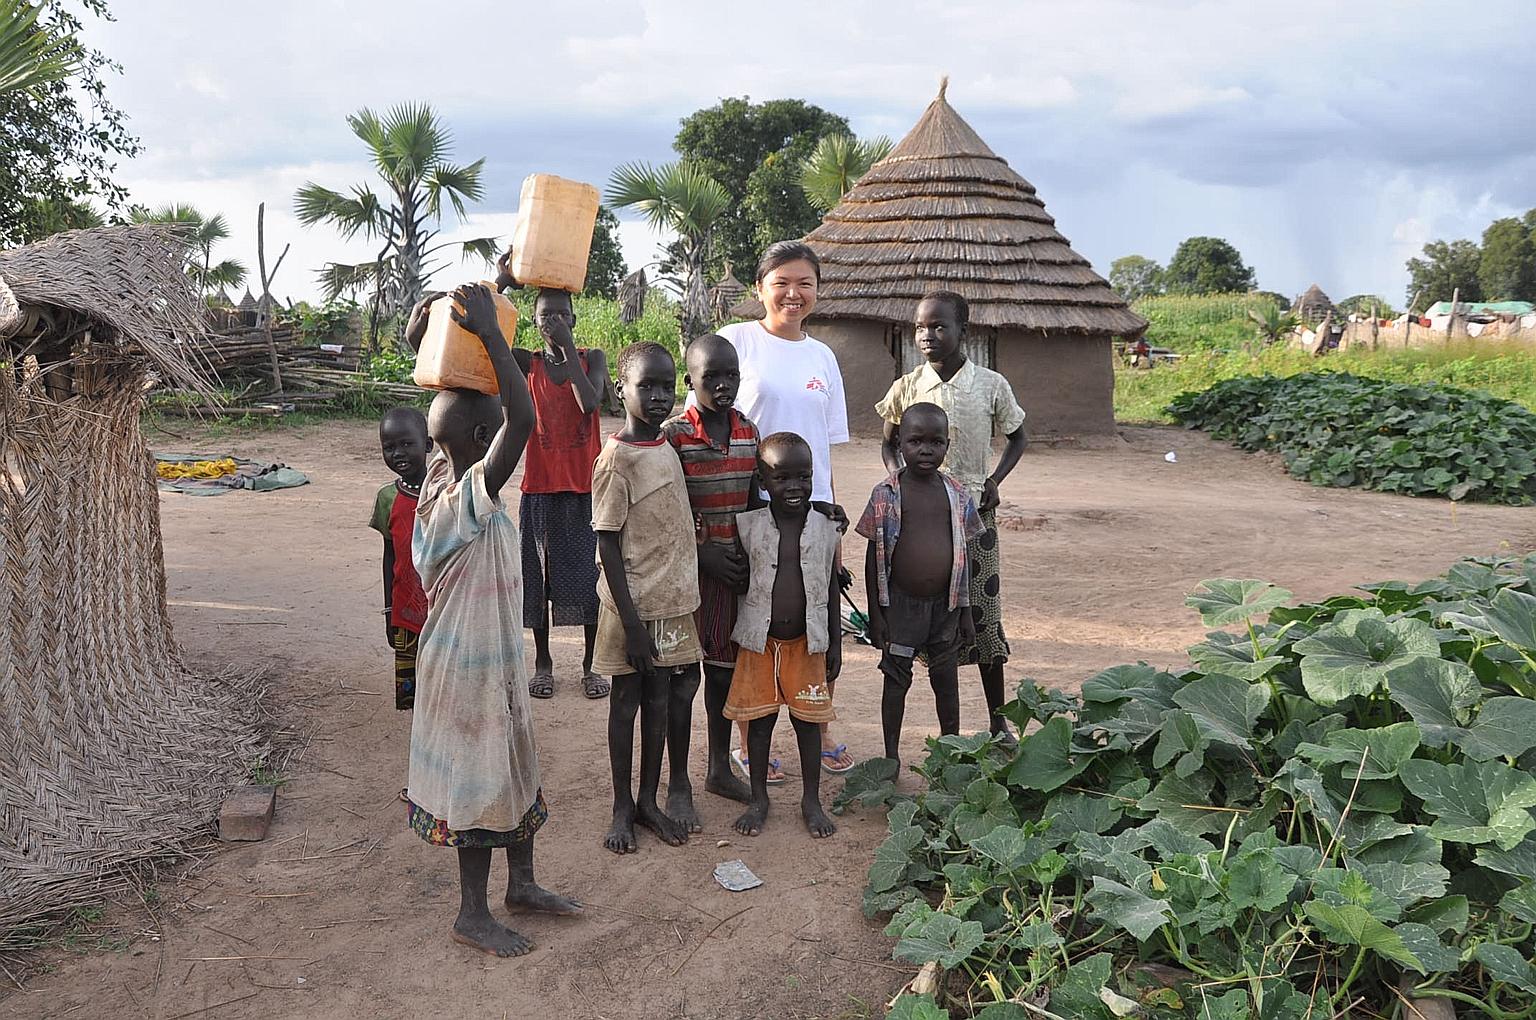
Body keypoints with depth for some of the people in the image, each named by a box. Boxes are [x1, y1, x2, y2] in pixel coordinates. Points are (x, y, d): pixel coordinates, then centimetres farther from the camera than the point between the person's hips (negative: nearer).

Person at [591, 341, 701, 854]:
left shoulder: (668, 450, 7)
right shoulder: (616, 459, -15)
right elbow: (608, 547, -16)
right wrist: (631, 623, -18)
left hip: (672, 602, 7)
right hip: (634, 605, -6)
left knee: (658, 699, 14)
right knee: (626, 701, 8)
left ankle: (649, 801, 27)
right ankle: (622, 808, 23)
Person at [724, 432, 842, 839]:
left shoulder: (826, 528, -4)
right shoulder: (747, 526, -7)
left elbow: (831, 589, 3)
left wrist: (835, 643, 4)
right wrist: (730, 636, 0)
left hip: (807, 643, 0)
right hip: (759, 642, 0)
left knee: (807, 721, 10)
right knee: (759, 721, 11)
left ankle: (812, 800, 27)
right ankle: (758, 798, 27)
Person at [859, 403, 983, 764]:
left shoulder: (957, 495, 1)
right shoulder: (886, 494, -7)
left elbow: (962, 556, 7)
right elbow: (874, 557, -4)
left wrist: (965, 610, 7)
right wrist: (875, 614, -6)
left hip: (944, 604, 2)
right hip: (900, 603, -2)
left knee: (946, 679, 12)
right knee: (896, 678, 8)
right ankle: (891, 756, 21)